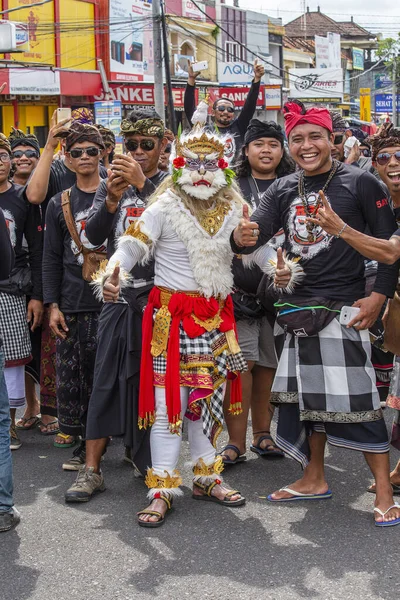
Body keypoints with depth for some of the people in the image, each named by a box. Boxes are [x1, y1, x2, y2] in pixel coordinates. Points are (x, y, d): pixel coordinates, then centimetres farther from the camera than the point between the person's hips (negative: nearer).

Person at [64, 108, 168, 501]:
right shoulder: (112, 185, 11)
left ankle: (139, 451, 23)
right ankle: (91, 468, 5)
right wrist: (112, 198, -17)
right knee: (107, 378, 1)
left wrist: (144, 185, -23)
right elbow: (94, 236, -1)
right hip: (119, 295, 2)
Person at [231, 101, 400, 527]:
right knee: (306, 395, 14)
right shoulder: (283, 190, 9)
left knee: (357, 398, -7)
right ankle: (314, 479, 29)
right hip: (295, 308, 5)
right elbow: (256, 231, -1)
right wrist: (242, 238, -26)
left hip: (343, 308, -5)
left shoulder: (359, 183, -4)